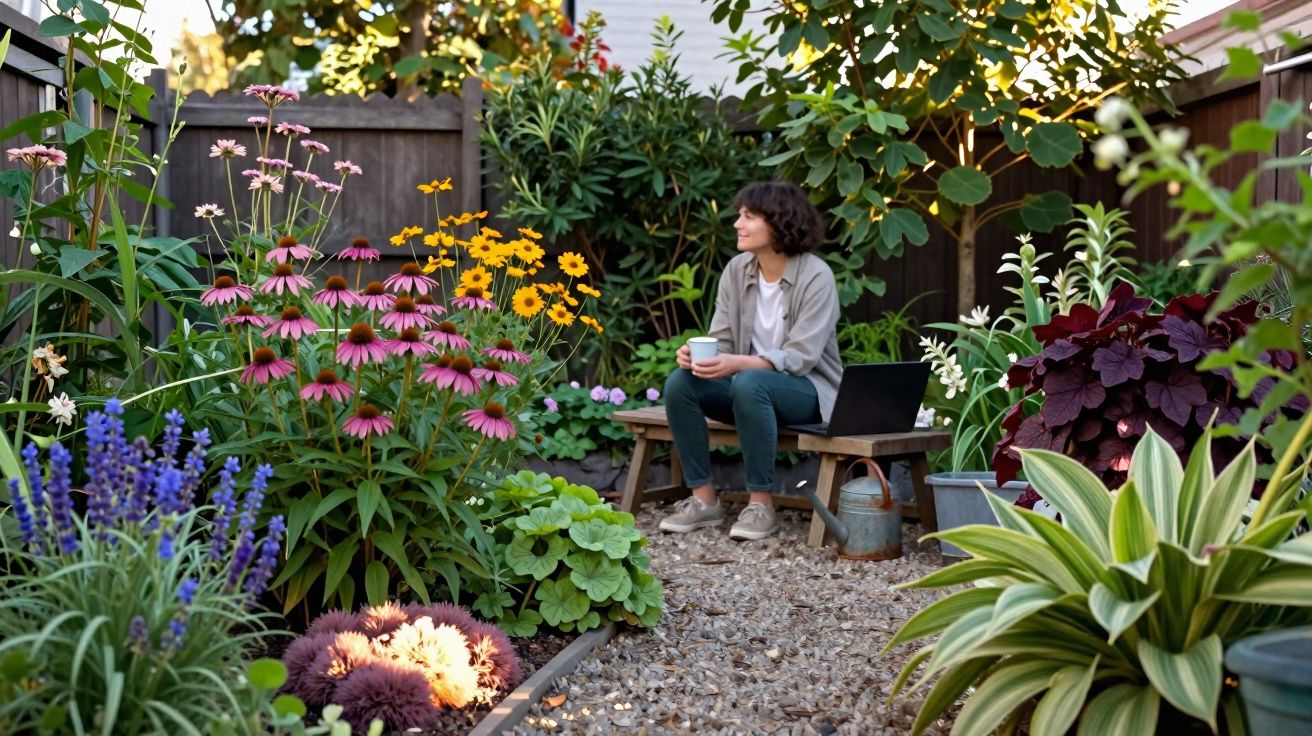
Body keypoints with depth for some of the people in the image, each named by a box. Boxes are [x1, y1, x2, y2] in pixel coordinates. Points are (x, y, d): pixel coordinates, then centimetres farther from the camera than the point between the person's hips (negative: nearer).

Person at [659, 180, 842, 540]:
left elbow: (799, 357, -22)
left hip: (808, 389, -6)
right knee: (679, 382, -20)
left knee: (750, 383, -37)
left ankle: (761, 504, -24)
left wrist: (737, 364, -36)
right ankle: (704, 500, -12)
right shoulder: (736, 270, 0)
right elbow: (721, 341, 1)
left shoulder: (816, 277, -16)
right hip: (749, 380, 6)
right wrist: (698, 354, -23)